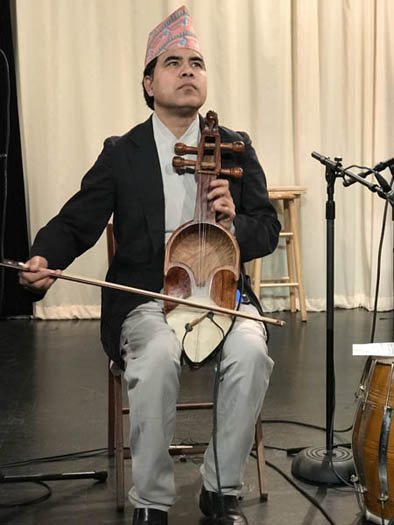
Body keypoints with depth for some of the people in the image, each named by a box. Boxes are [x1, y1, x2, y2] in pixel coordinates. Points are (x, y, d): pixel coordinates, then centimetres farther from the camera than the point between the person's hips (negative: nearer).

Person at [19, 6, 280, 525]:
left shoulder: (235, 147, 11)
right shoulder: (121, 154, 7)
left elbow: (268, 230, 10)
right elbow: (75, 224, 5)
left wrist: (233, 224, -14)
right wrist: (43, 261, -17)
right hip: (145, 300, -1)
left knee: (250, 351, -30)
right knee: (158, 356, -34)